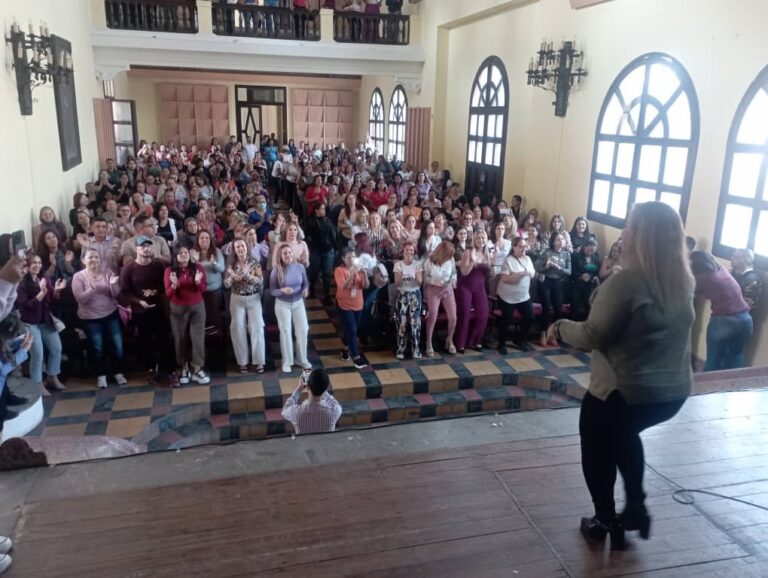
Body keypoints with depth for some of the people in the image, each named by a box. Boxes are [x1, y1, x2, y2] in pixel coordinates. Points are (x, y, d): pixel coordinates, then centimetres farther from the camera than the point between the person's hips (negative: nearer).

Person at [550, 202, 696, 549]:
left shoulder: (627, 281, -24)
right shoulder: (682, 281, 1)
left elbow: (593, 336, -19)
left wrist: (561, 328, -1)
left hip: (625, 392, -7)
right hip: (674, 390, 7)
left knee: (597, 449, 21)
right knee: (624, 435, 34)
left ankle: (605, 521, 35)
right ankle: (636, 506, 34)